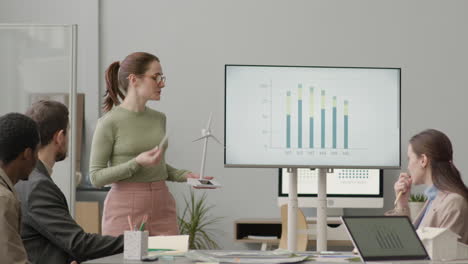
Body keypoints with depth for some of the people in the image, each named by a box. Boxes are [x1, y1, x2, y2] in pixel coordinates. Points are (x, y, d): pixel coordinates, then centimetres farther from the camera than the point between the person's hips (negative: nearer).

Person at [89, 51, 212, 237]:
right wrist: (137, 162, -17)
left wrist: (184, 175, 5)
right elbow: (96, 177, -7)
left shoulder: (159, 119, 10)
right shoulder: (109, 123, -7)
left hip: (162, 208, 5)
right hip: (126, 209, -5)